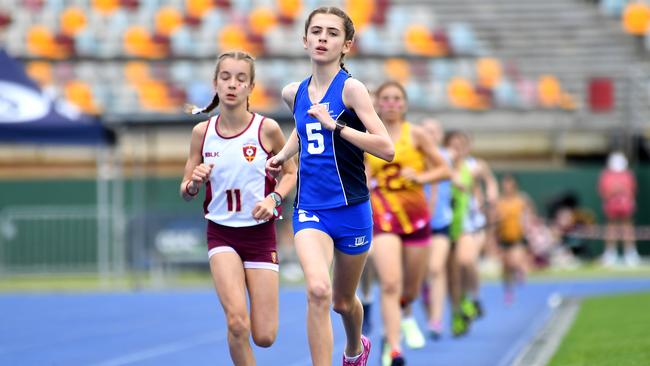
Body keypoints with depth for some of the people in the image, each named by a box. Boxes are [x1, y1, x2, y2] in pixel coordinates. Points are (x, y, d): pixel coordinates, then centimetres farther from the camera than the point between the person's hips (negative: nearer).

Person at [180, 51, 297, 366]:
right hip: (221, 233, 0)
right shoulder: (202, 132, -3)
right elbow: (186, 193, 5)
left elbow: (290, 172, 7)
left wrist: (273, 199, -12)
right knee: (236, 323, -21)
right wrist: (194, 182, -18)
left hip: (260, 233, 0)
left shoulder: (266, 129, -8)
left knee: (264, 337, -1)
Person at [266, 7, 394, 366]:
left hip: (351, 209, -2)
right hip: (309, 208, 2)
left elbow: (387, 149, -20)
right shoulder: (294, 93, 5)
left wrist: (335, 125, -24)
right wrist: (283, 154, 14)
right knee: (318, 290, -25)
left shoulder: (350, 89, -11)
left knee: (343, 301, 18)